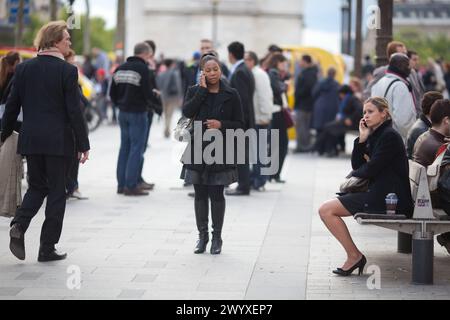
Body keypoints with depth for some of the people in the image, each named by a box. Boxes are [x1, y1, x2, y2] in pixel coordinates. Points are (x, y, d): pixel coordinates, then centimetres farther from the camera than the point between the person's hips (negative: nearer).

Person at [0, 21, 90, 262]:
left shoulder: (24, 68, 4)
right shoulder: (67, 71, -10)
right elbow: (74, 111, -11)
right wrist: (83, 144, -5)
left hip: (31, 139, 4)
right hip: (58, 140, -4)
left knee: (36, 186, 19)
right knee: (56, 191, 6)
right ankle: (47, 249, 8)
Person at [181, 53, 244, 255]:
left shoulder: (231, 95, 0)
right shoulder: (194, 91, 4)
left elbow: (240, 124, 2)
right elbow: (187, 112, -15)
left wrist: (221, 125, -15)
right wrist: (202, 90, -14)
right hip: (198, 149, 2)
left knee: (216, 194, 1)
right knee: (200, 194, 7)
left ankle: (217, 237, 12)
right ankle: (202, 235, 18)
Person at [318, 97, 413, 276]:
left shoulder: (389, 136, -11)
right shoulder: (375, 135, 18)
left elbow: (370, 170, -15)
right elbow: (357, 165, 12)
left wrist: (354, 174, 6)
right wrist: (362, 138, 1)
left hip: (387, 198, -10)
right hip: (380, 194, 10)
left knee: (326, 210, -12)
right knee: (326, 209, 13)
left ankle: (354, 255, -6)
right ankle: (354, 256, 8)